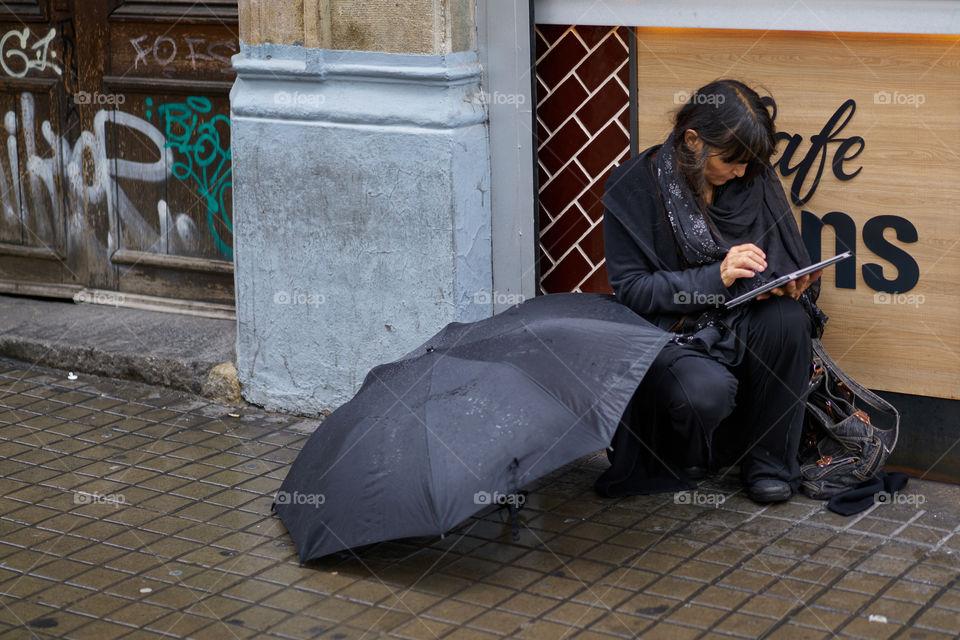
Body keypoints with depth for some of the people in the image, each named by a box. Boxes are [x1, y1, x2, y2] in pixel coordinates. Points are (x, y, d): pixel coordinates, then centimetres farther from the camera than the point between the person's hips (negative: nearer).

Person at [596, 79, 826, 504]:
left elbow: (787, 257, 6)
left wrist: (784, 284, -21)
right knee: (706, 392, -35)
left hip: (741, 325, 4)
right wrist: (715, 277, -25)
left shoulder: (755, 178, 0)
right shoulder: (633, 185, -11)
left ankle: (769, 461, -11)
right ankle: (677, 463, 4)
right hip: (669, 333, -4)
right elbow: (630, 289, -13)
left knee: (788, 318, -29)